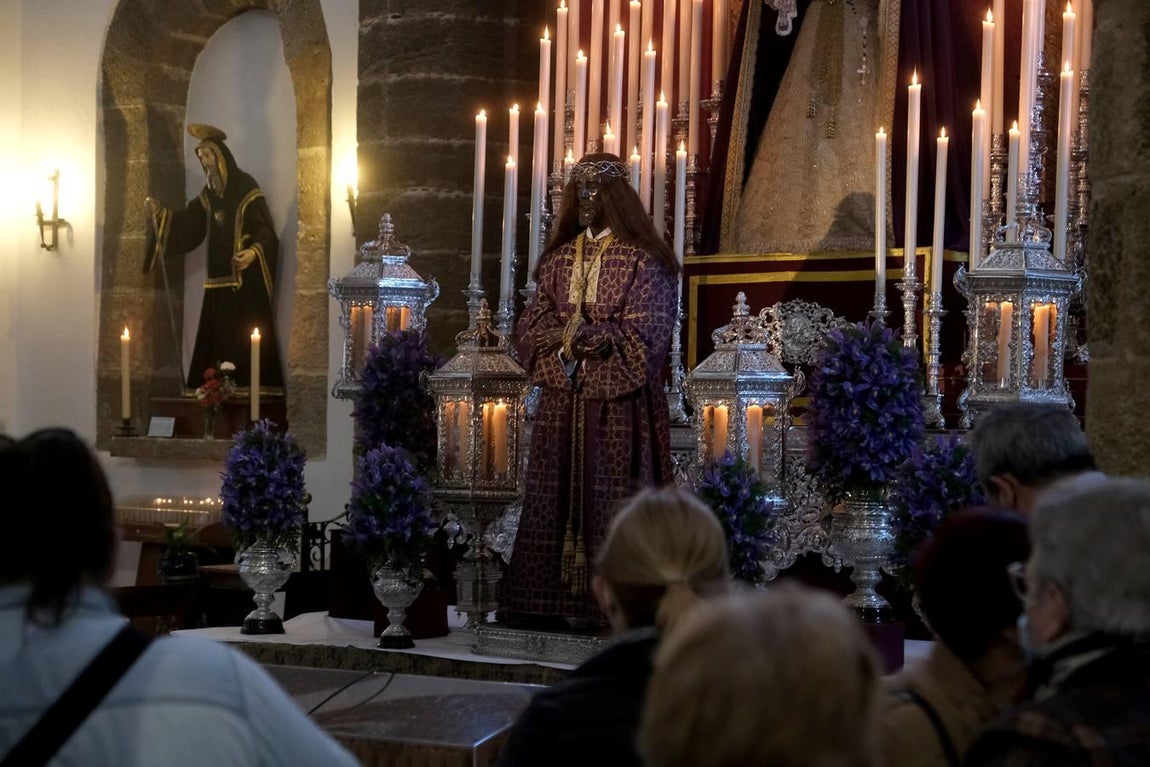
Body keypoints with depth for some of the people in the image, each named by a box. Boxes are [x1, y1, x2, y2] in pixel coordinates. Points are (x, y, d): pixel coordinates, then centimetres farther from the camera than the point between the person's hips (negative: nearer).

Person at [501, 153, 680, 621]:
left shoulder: (642, 261, -2)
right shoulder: (558, 259, 15)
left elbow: (642, 335, -9)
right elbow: (532, 324, 8)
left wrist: (585, 335, -15)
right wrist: (569, 335, -11)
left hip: (619, 406, -5)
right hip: (561, 401, 5)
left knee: (612, 500, -6)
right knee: (556, 494, 4)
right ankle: (555, 595, 8)